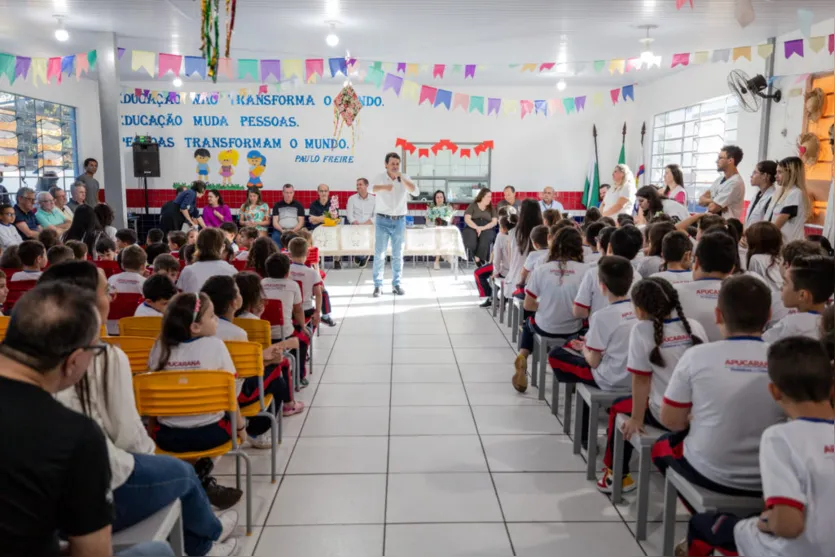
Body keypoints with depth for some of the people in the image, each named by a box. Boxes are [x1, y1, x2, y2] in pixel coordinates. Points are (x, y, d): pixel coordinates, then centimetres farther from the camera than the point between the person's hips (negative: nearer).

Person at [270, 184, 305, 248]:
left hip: (295, 231, -1)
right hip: (280, 231, 1)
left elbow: (301, 222, 8)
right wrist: (282, 230, -11)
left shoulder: (298, 205, 14)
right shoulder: (277, 205, 15)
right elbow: (275, 222, 8)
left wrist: (293, 230, -11)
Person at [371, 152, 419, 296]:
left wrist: (401, 178, -22)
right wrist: (383, 187, -46)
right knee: (379, 254, -2)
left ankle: (396, 284, 17)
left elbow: (416, 192, -12)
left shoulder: (405, 178, 3)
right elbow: (371, 189, -23)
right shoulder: (380, 177, -3)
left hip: (399, 221, 2)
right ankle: (378, 285, 5)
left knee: (398, 255, 8)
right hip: (383, 221, -2)